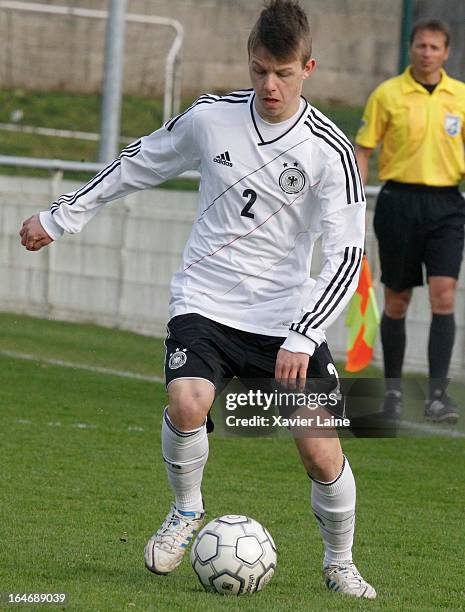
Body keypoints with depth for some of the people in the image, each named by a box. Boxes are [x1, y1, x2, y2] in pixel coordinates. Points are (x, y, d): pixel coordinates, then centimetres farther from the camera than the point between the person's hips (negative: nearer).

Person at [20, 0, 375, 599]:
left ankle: (339, 562, 20)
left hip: (287, 317, -1)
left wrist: (302, 337, -25)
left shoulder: (330, 151, -11)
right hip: (205, 302, 1)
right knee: (187, 404, -28)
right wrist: (61, 216, 20)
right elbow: (138, 163, 14)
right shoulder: (210, 117, -3)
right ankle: (186, 510, 3)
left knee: (323, 455, -9)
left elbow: (346, 254, -13)